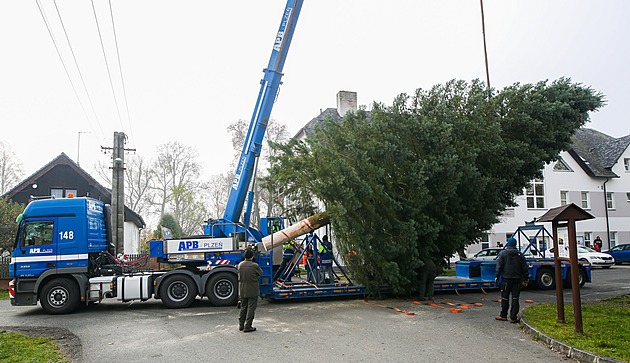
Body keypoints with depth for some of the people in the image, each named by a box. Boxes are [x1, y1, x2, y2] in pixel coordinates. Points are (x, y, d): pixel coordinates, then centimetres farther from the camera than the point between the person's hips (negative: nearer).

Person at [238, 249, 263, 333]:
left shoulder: (240, 265, -1)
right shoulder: (255, 265, -16)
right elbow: (261, 274, 0)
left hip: (242, 290, 5)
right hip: (252, 290, -5)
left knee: (243, 307, 18)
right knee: (251, 308, 3)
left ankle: (241, 325, 24)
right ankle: (247, 326, 4)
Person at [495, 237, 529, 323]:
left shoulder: (503, 253, -2)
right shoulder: (520, 254, 7)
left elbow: (499, 267, -6)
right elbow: (524, 268, 8)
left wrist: (497, 277, 0)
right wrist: (526, 279, 15)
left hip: (506, 278, -2)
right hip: (517, 279, 2)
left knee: (505, 298, 5)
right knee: (515, 298, 4)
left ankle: (503, 316, 11)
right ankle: (513, 317, 3)